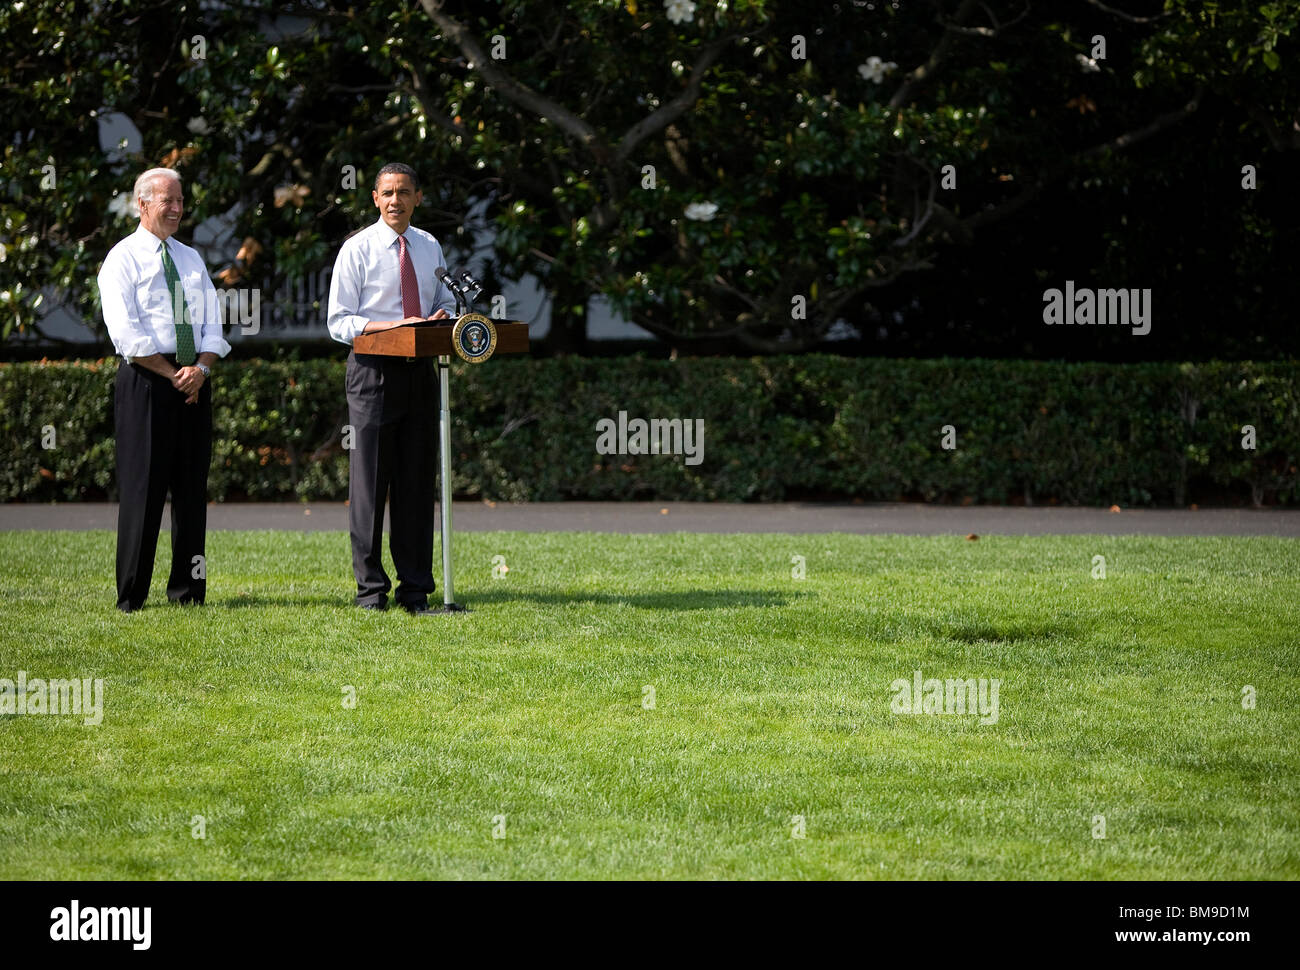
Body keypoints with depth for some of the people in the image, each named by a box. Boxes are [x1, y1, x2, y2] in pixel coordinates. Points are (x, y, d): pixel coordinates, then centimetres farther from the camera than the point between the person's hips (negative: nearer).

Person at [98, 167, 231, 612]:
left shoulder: (191, 259, 17)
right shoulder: (122, 259, -2)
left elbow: (212, 325, 11)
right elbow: (126, 333, -11)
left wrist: (201, 368, -8)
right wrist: (174, 374, -14)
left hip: (195, 382, 6)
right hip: (145, 381, -6)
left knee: (192, 487, 5)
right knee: (143, 487, -6)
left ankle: (187, 590, 11)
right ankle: (131, 596, -2)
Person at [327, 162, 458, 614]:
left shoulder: (430, 248, 11)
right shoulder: (357, 249, -3)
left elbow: (447, 302, 21)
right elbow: (339, 322, -6)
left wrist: (442, 318, -4)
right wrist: (390, 326, -21)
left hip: (420, 370, 4)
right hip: (373, 369, -4)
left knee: (418, 480, 6)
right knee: (369, 480, -2)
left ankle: (415, 590, 11)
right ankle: (371, 588, 5)